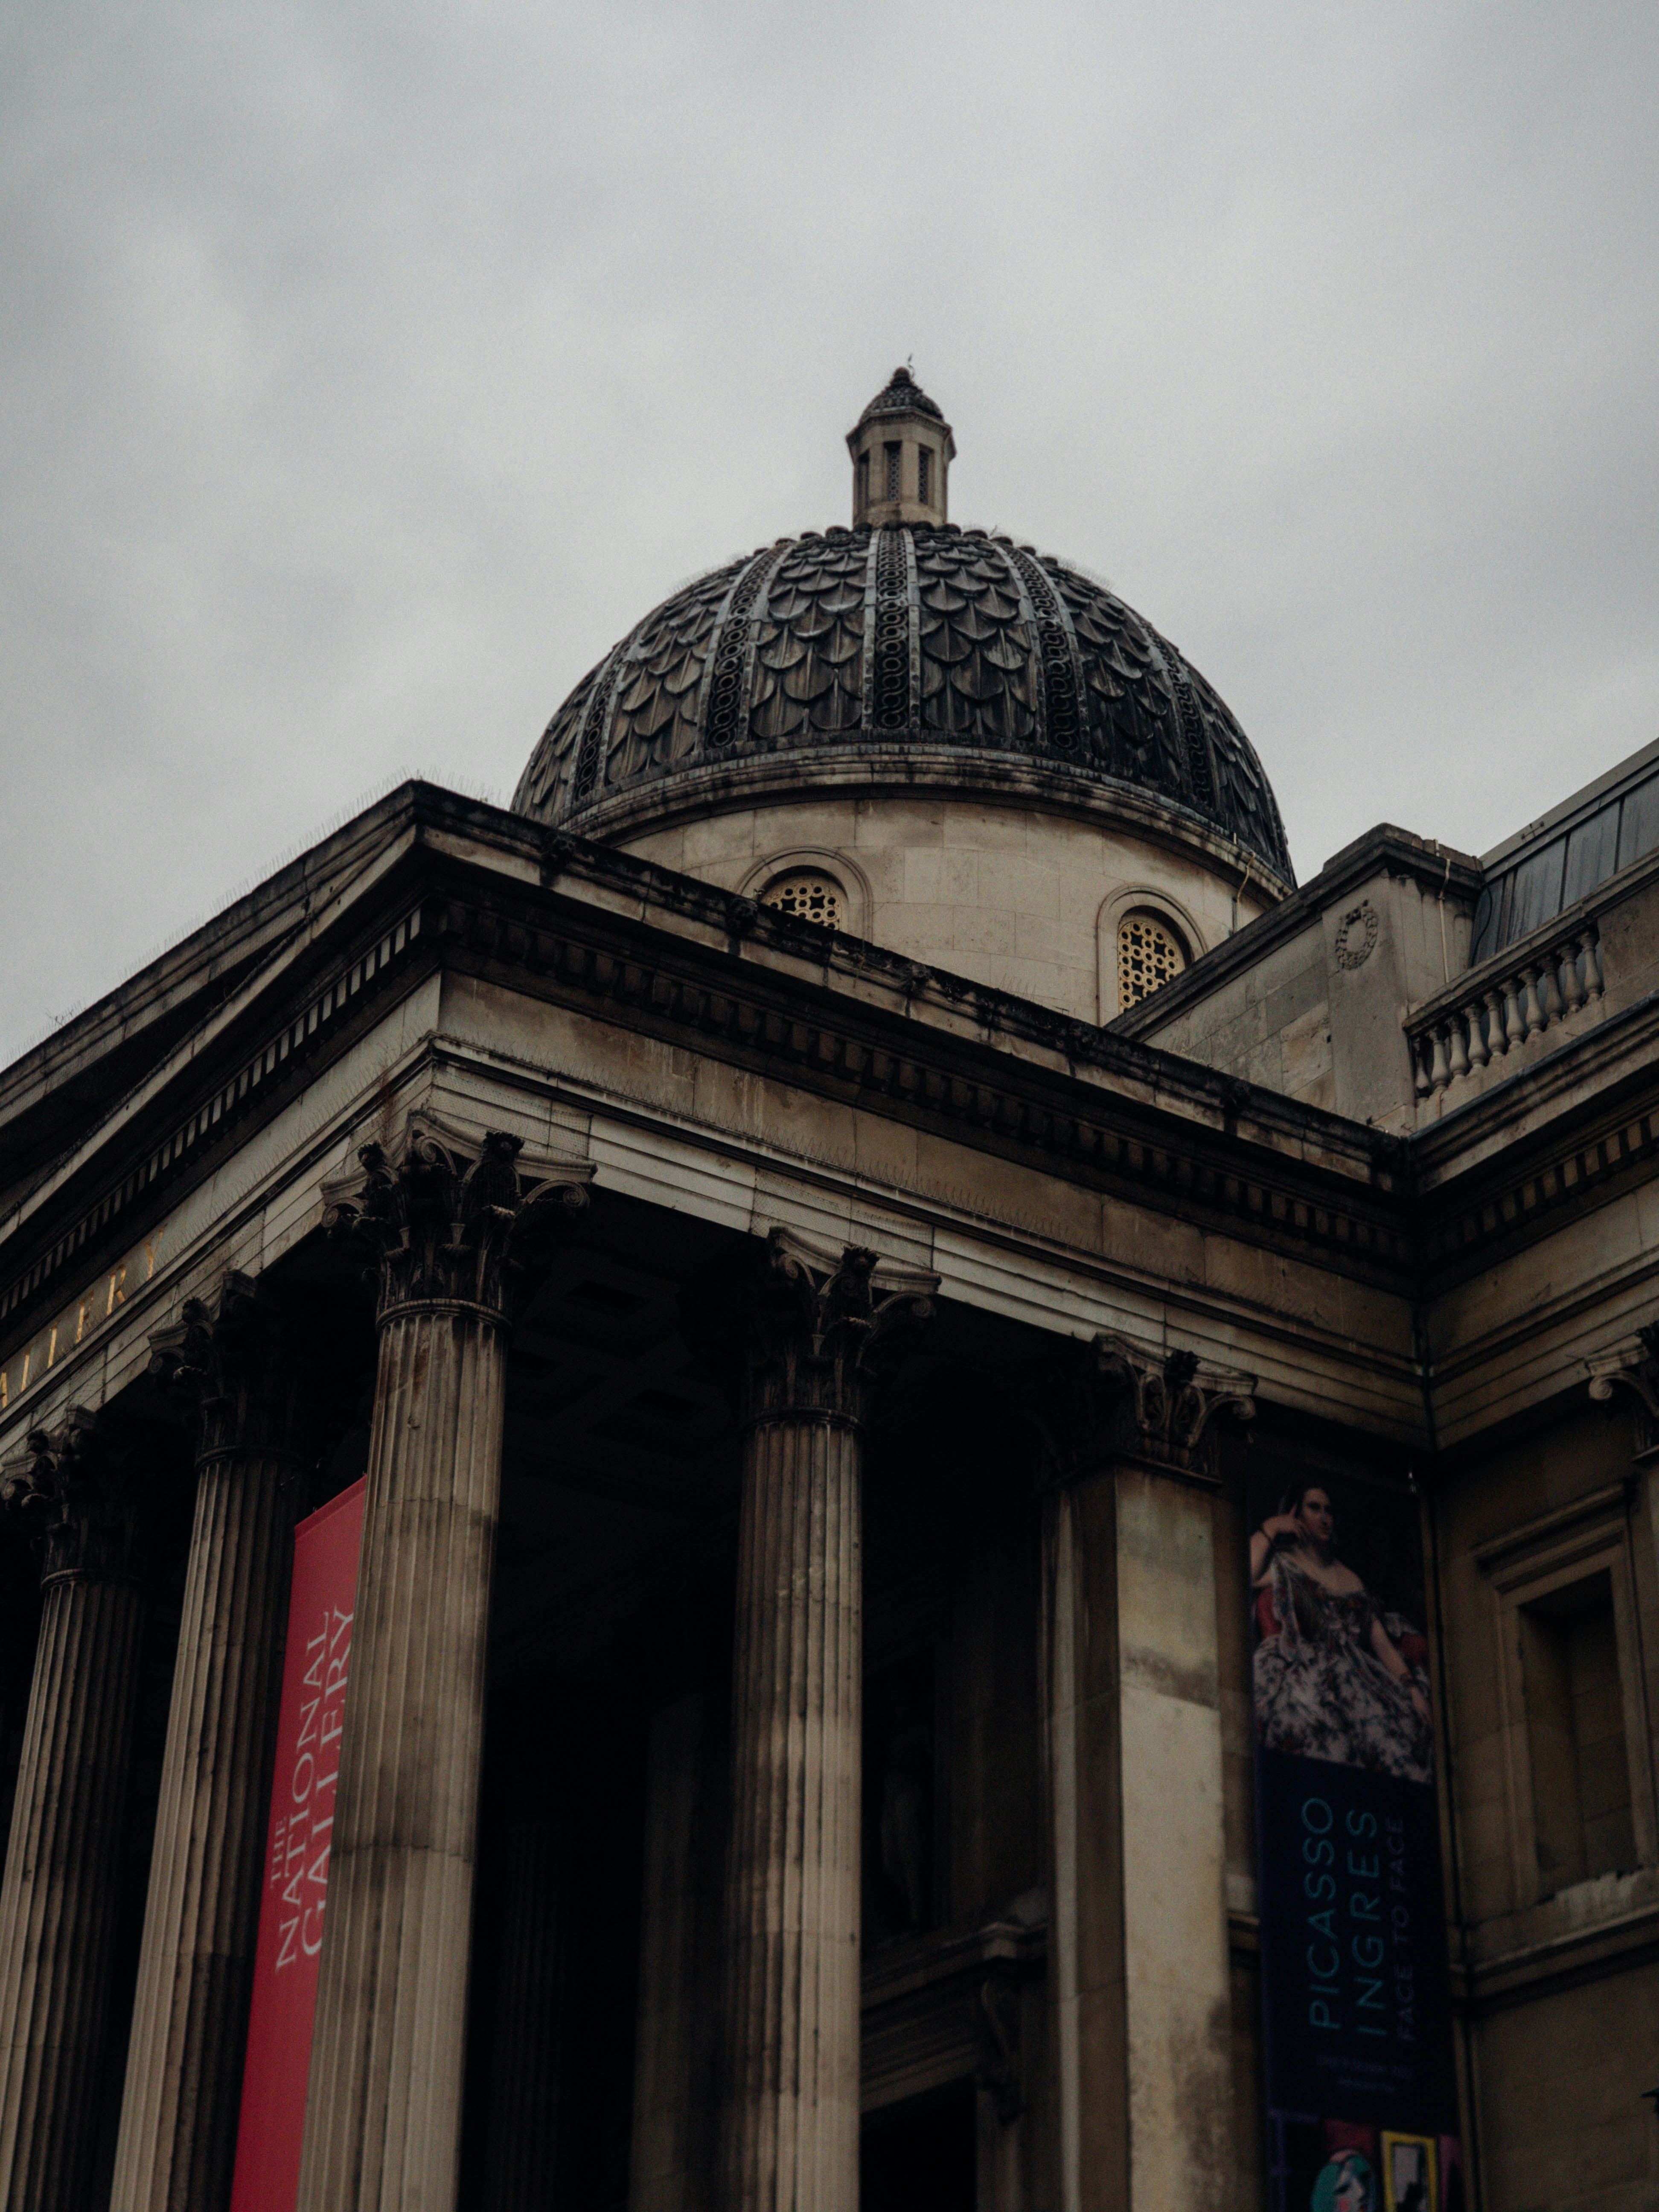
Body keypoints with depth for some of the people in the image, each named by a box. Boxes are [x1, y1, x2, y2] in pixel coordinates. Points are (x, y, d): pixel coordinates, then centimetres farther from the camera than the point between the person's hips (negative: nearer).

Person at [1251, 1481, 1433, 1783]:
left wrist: (1413, 1690, 6)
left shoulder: (1350, 1579, 31)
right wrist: (1269, 1530, 3)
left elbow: (1383, 1643, 21)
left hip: (1353, 1680, 4)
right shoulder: (1281, 1565, 18)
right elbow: (1241, 1577, -8)